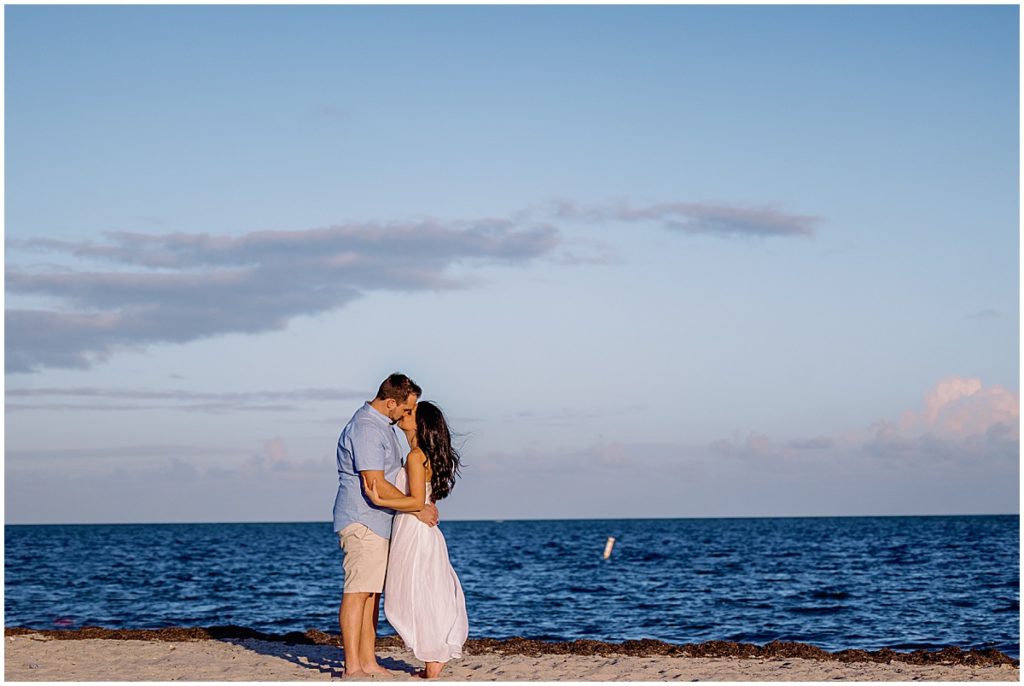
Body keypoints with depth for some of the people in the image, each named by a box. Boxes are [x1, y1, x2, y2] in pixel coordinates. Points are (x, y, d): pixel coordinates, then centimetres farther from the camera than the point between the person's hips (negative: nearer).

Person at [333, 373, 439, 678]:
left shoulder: (383, 425, 15)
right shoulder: (366, 428, -19)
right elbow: (376, 486, -23)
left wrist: (422, 504, 18)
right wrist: (417, 508, -15)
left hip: (378, 523, 10)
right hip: (361, 521, -10)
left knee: (372, 591, 10)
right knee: (357, 590, -10)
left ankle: (368, 661, 13)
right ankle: (352, 667, -10)